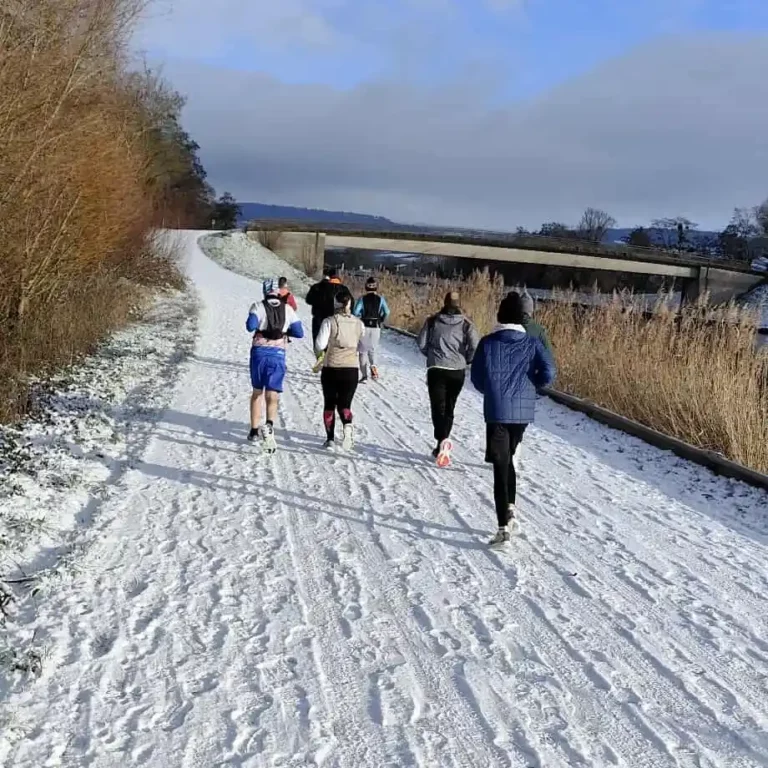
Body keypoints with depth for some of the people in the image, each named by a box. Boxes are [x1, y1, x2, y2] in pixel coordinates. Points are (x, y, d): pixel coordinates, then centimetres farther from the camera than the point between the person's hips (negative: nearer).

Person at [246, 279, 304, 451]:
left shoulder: (258, 307, -3)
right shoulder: (288, 309, 3)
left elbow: (250, 326, -18)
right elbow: (299, 333, 5)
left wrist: (255, 323, 5)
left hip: (259, 352, 0)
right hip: (278, 354, 0)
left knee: (257, 392, 18)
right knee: (272, 396, -2)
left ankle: (254, 430, 23)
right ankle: (269, 424, -31)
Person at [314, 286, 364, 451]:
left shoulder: (329, 322, -9)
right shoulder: (358, 323, 0)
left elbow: (319, 345, -14)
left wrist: (321, 351, 7)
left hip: (331, 369, -1)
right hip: (351, 370, 2)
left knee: (329, 404, 15)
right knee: (344, 404, 11)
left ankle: (330, 438, 16)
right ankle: (347, 425, -21)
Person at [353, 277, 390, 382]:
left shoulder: (362, 299, -7)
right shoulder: (380, 299, -2)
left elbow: (355, 312, -15)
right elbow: (387, 312, -10)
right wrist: (382, 320, 8)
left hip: (364, 326, -2)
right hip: (376, 327, 2)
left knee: (363, 351, 10)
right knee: (372, 349, 19)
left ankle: (364, 376, 4)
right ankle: (373, 366, -10)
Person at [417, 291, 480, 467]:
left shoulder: (433, 321, -1)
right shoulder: (466, 324, -2)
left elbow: (421, 342, 0)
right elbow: (475, 345, -12)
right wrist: (465, 360, 6)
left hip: (436, 370, -1)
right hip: (457, 371, 1)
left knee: (438, 407, -3)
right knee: (449, 408, 16)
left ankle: (443, 441, -25)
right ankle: (443, 443, 19)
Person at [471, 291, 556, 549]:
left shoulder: (488, 343, -2)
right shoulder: (532, 344, 2)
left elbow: (477, 378, 2)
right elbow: (548, 373, -10)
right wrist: (530, 386, 10)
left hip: (497, 411, -2)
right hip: (523, 412, 3)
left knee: (500, 465, -3)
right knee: (508, 458, 26)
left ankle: (504, 527, -11)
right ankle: (510, 507, 21)